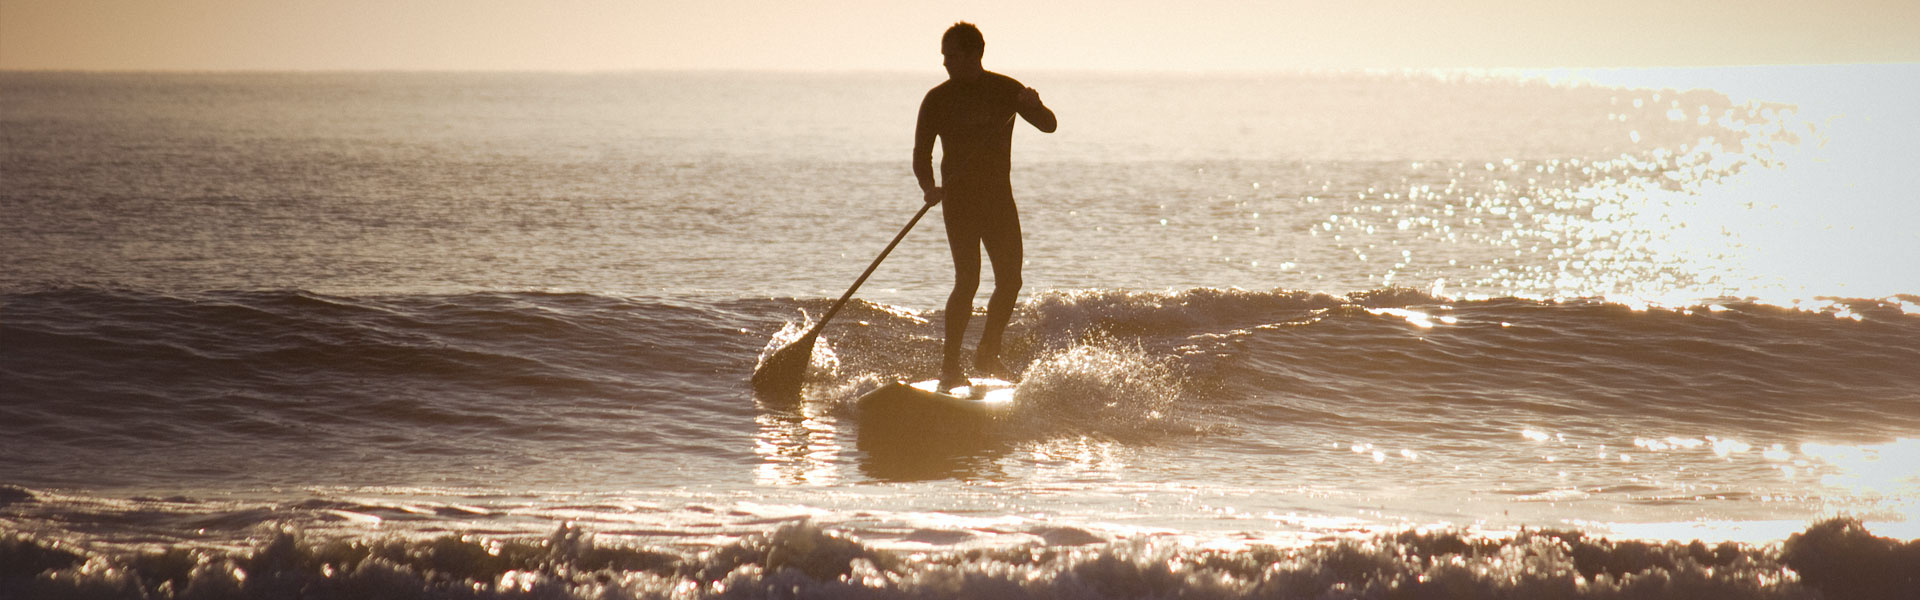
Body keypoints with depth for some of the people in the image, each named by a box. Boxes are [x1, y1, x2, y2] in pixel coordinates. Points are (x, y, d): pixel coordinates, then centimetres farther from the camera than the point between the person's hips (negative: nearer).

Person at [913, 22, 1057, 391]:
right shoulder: (938, 100, -2)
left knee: (1010, 280, 0)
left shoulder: (1006, 90, 3)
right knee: (968, 280, -13)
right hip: (960, 198, -3)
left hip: (999, 195, 3)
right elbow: (921, 153, -3)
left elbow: (1049, 125, -1)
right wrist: (930, 188, -23)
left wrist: (1033, 106, -23)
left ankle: (987, 354, 18)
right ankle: (950, 364, -8)